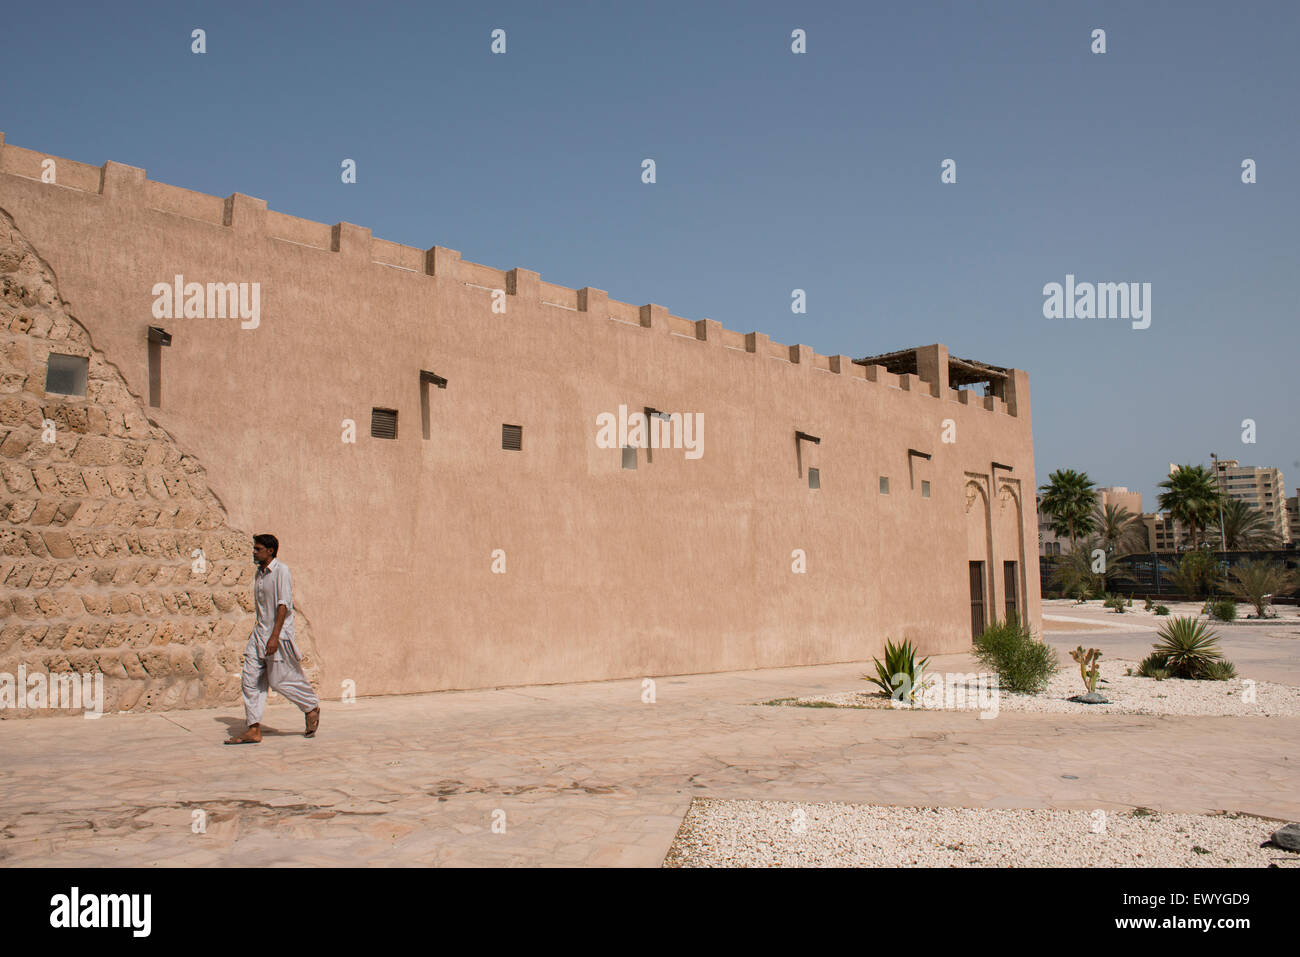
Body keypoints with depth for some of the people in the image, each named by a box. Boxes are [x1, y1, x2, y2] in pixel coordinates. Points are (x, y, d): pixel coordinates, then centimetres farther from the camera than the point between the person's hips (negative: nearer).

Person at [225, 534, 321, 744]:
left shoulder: (281, 570, -12)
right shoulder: (259, 573, 13)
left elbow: (283, 605, -18)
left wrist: (274, 636, -23)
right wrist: (257, 631, 21)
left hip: (278, 634, -8)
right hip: (260, 632, 8)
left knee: (279, 679, -3)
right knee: (251, 680, 1)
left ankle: (312, 707, 19)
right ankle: (254, 730, 3)